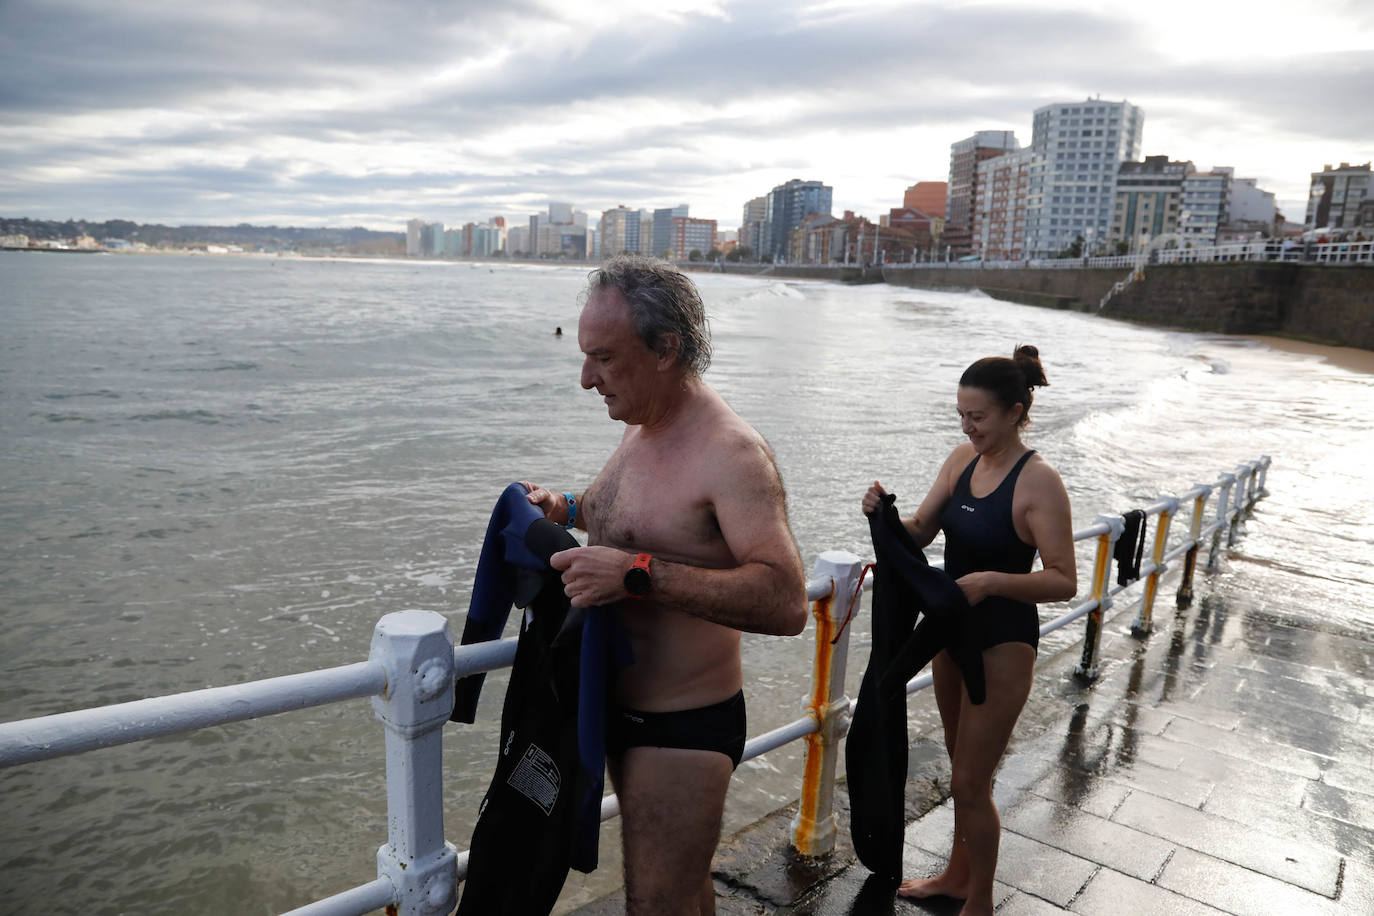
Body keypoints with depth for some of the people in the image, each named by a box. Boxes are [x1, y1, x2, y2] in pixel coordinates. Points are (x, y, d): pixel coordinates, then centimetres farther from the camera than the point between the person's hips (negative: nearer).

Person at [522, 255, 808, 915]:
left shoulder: (730, 453, -24)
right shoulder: (641, 429, 4)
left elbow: (785, 602, -34)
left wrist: (638, 574, -39)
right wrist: (569, 510, 6)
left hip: (684, 730, -8)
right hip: (621, 708, 8)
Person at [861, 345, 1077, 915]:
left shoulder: (1038, 482, -20)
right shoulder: (962, 460, 0)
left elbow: (1064, 581, -19)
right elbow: (920, 533, 2)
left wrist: (992, 581, -32)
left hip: (1003, 644, -7)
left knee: (970, 784, 4)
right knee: (962, 768, 22)